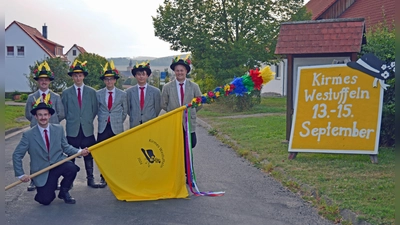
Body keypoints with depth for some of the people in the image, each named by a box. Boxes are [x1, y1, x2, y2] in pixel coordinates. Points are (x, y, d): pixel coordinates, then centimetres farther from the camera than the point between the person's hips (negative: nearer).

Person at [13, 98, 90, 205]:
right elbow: (17, 155, -2)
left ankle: (64, 192, -1)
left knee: (72, 168, -32)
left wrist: (79, 152, -11)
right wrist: (20, 174, -7)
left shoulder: (59, 129, 1)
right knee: (45, 200, -15)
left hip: (59, 164, 2)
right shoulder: (28, 134, -7)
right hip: (42, 171, -2)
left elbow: (65, 147, 7)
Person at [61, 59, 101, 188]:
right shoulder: (66, 93, 5)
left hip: (87, 129, 1)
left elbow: (95, 109, 9)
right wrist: (71, 121, 3)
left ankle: (90, 179, 13)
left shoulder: (91, 92, 7)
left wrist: (88, 120, 3)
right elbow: (64, 111, 8)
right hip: (72, 130, -1)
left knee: (88, 156, 6)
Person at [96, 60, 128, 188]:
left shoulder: (122, 94, 3)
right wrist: (101, 120, 7)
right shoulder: (98, 94, 5)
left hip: (117, 128, -1)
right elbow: (97, 110, 13)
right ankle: (103, 178, 10)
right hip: (103, 128, 1)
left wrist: (118, 121, 6)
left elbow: (125, 111, 10)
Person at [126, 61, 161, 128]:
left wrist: (151, 119, 10)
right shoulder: (129, 91, 4)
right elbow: (127, 108, 13)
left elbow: (157, 109, 8)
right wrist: (134, 118, 10)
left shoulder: (156, 91, 1)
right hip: (134, 126, 1)